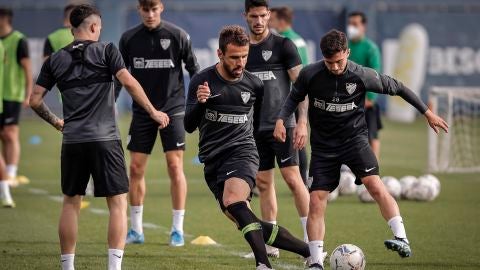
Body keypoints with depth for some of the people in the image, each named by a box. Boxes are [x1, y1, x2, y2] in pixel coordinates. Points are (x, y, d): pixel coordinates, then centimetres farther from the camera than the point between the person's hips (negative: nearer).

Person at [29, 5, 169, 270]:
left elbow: (34, 100, 10)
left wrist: (55, 122, 25)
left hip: (72, 141, 4)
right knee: (118, 203, 2)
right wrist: (153, 111, -4)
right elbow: (128, 81, -11)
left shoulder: (56, 60, 10)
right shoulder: (106, 51, 1)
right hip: (105, 139, -3)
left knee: (70, 203, 15)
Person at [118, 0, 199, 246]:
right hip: (141, 112, 3)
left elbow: (194, 70, 1)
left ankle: (178, 229, 2)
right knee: (136, 168, 1)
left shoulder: (177, 36, -5)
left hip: (173, 109, -3)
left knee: (175, 166, -6)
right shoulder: (129, 39, 2)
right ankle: (136, 229, 11)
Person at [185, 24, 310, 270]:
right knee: (247, 224, -3)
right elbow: (189, 126, -5)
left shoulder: (253, 85, 2)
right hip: (212, 160, 3)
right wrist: (199, 102, -21)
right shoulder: (201, 81, -1)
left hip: (242, 153, -2)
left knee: (233, 201, -33)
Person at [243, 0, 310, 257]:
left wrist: (302, 122, -13)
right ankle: (270, 244, 12)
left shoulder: (283, 45, -3)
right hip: (254, 128, 5)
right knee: (263, 183, 6)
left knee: (293, 178, -11)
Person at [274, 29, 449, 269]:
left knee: (375, 186, -25)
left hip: (354, 139, -2)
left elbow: (397, 88, 0)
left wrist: (427, 113, 6)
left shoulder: (362, 76, -13)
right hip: (323, 145, 2)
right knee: (316, 202, -4)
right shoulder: (310, 75, -10)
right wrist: (281, 120, -9)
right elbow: (294, 97, 10)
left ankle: (402, 240, -27)